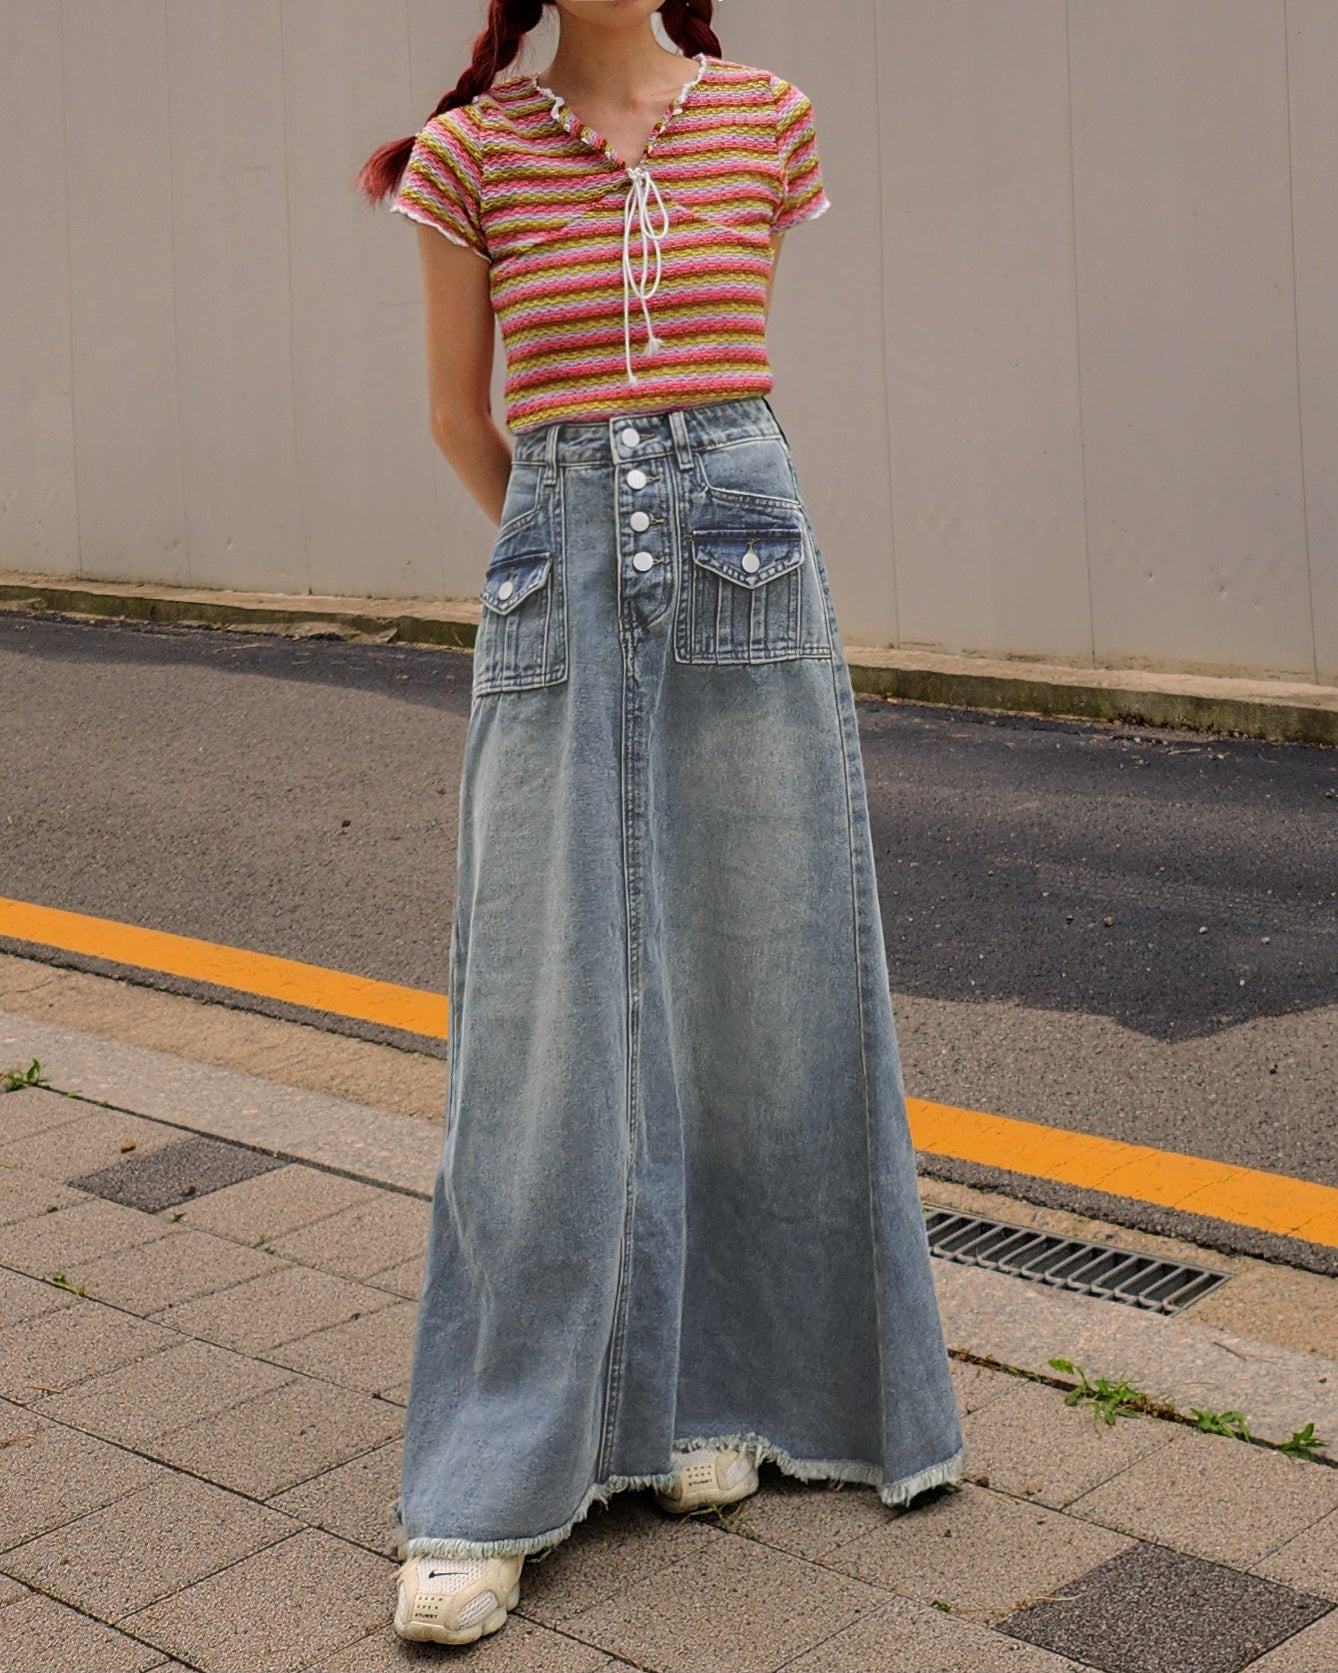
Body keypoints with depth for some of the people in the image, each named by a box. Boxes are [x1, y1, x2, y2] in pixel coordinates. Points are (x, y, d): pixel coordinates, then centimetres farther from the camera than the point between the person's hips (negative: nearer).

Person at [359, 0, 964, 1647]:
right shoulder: (470, 151, 3)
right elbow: (459, 416, 13)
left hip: (747, 569, 2)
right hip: (557, 588, -1)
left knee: (756, 993, 6)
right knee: (544, 1022, -2)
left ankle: (716, 1386, 25)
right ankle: (485, 1492, 6)